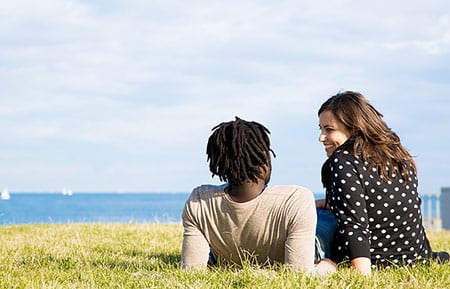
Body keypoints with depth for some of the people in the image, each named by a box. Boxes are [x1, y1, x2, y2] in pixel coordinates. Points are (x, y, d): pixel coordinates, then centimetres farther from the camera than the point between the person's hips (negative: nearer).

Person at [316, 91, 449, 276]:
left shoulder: (342, 162, -17)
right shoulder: (401, 158, 5)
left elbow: (354, 226, -25)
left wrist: (364, 275, -29)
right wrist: (329, 204, 23)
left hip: (374, 266, -9)